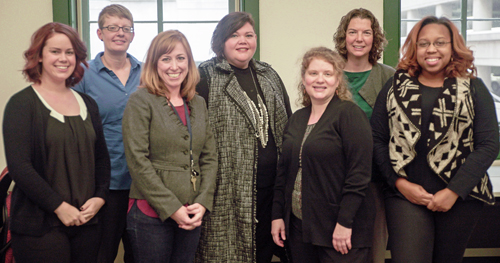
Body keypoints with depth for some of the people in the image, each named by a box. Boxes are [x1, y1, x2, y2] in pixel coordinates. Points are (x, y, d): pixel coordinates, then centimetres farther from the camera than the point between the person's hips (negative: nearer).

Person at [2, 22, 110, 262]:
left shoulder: (87, 104, 12)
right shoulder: (22, 104, -5)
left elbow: (101, 157, 16)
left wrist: (99, 197, 1)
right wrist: (60, 206, -14)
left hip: (87, 220, 5)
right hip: (39, 226, -5)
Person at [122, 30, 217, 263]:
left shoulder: (198, 104, 12)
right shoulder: (141, 101, -5)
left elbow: (209, 158, 11)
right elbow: (138, 162, -12)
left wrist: (203, 202, -3)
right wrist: (172, 208, -13)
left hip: (192, 216, 5)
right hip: (151, 214, -5)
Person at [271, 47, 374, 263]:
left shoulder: (349, 114, -8)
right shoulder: (296, 119, 12)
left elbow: (359, 173, -15)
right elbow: (283, 171, 15)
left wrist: (345, 222, -18)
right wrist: (277, 214, 10)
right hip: (299, 227, 6)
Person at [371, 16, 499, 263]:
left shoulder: (472, 88, 5)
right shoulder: (395, 87, 8)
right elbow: (377, 139, 4)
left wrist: (454, 192, -9)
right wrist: (400, 183, -7)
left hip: (460, 197, 1)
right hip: (405, 196, 0)